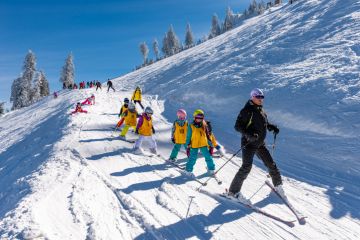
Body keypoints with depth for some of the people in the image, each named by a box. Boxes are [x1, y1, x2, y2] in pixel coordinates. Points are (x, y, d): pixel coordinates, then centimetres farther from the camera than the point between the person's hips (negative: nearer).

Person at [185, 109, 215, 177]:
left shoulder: (204, 126, 4)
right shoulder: (191, 126, -6)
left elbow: (207, 136, 12)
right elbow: (188, 137, -1)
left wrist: (210, 144, 11)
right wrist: (188, 146, -4)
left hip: (204, 145, 3)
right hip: (194, 146, -3)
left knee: (208, 156, 5)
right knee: (192, 159, -1)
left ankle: (211, 169, 22)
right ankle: (189, 170, 18)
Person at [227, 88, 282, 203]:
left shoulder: (261, 110, 12)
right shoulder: (247, 110, -13)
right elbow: (238, 126, -16)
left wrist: (272, 126, 8)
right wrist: (248, 134, -31)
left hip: (260, 143, 8)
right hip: (249, 143, -8)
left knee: (271, 164, 13)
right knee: (246, 167, -16)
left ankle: (278, 185, 34)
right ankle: (233, 191, -7)